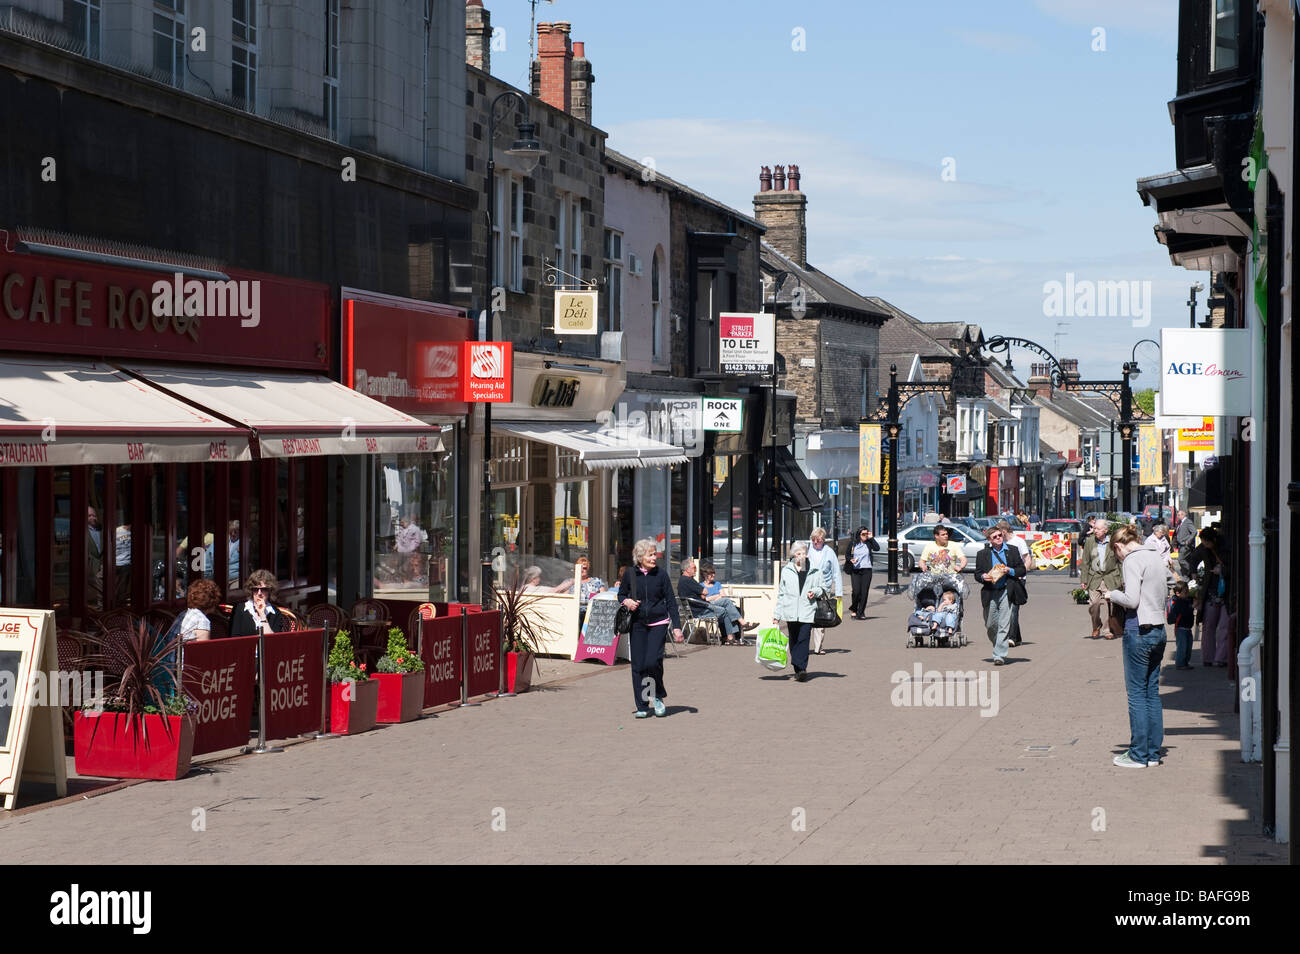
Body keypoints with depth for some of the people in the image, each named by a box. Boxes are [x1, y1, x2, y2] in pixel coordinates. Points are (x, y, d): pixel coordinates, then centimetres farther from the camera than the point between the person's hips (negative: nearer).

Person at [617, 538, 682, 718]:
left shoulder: (661, 574, -3)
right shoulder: (630, 574, -1)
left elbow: (671, 601, 0)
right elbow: (621, 594, 15)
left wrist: (677, 626, -5)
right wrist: (626, 601, -8)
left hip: (658, 623, -2)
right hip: (637, 624, 2)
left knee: (652, 661, -16)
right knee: (638, 665, 0)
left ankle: (658, 697, 10)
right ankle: (642, 706, 11)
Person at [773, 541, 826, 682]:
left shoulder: (815, 571, 7)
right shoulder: (786, 571, 12)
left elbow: (823, 588, 17)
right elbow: (781, 594, 15)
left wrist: (815, 592, -6)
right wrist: (777, 613, 13)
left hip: (807, 612, -2)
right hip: (791, 612, 2)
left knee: (803, 640, -12)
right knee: (794, 641, 5)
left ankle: (801, 669, -16)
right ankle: (799, 670, 13)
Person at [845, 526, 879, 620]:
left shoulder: (868, 543, 5)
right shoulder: (853, 544, 5)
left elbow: (877, 549, -12)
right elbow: (847, 555, 11)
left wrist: (871, 538, -10)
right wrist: (851, 560, -10)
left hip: (866, 570, 1)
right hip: (855, 570, -1)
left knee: (864, 592, -3)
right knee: (856, 591, -11)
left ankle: (861, 613, 6)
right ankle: (853, 609, 13)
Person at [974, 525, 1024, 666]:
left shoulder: (1012, 551, 7)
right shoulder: (983, 554, 8)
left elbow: (1022, 570, 9)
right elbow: (977, 573, 11)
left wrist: (1010, 571, -10)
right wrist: (983, 576, -12)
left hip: (1006, 592, -2)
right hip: (989, 593, 2)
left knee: (1004, 625, -9)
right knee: (990, 625, 8)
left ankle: (999, 655, -8)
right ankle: (998, 647, 32)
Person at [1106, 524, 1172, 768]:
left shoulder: (1133, 560, -11)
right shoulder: (1155, 558, 13)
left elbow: (1131, 600, -19)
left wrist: (1112, 594, -1)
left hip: (1138, 631, -8)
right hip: (1159, 629, 8)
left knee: (1137, 693, -1)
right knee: (1152, 692, 12)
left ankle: (1139, 755, 2)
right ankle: (1153, 752, 15)